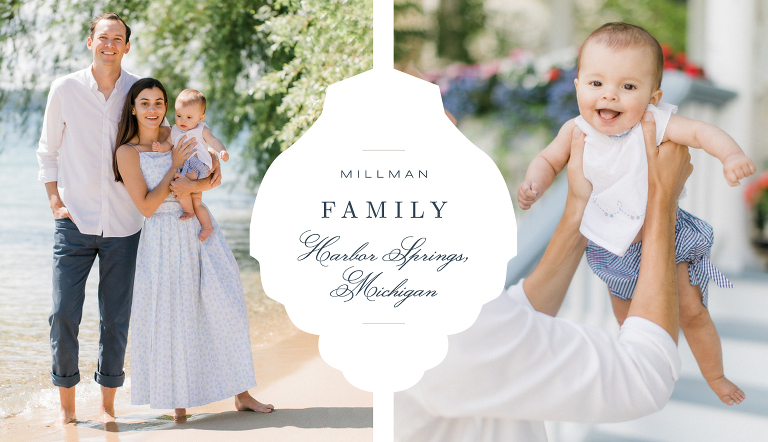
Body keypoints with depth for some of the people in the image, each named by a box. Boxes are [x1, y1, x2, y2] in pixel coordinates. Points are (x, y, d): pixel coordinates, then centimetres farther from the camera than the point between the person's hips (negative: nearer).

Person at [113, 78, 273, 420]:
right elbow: (146, 207, -14)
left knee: (225, 307, 4)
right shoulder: (127, 153, -8)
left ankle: (241, 394, 13)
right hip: (165, 238, -5)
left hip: (201, 230, 5)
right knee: (173, 319, 1)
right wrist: (175, 165, -13)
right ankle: (179, 407, 14)